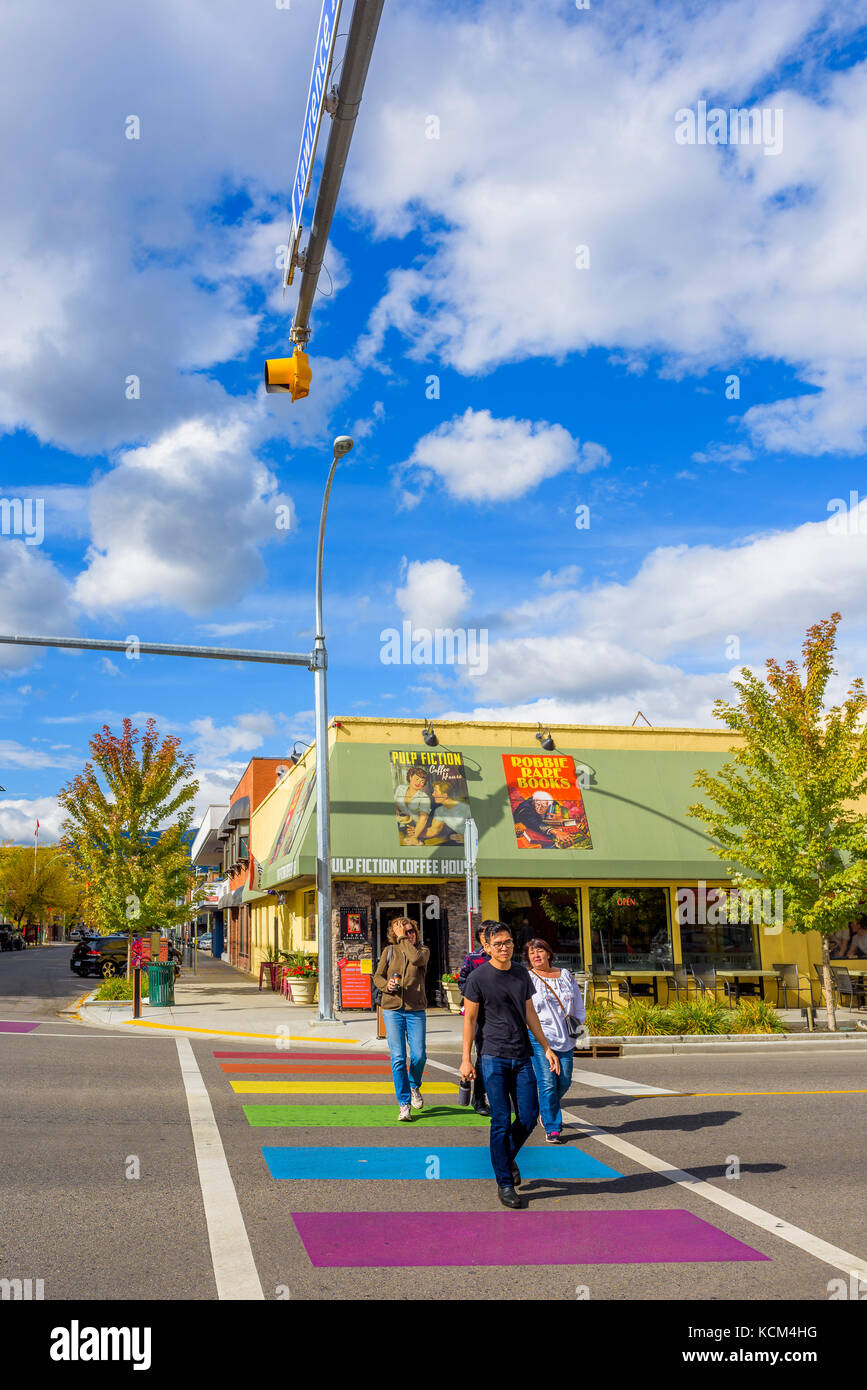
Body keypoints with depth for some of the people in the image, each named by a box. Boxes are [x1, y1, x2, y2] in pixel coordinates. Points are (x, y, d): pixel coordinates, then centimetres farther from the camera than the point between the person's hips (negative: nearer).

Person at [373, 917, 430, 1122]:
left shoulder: (423, 950, 7)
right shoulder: (389, 951, 10)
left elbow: (416, 959, -17)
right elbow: (377, 976, 10)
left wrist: (404, 939, -8)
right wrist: (386, 985, -11)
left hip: (416, 1010, 0)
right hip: (392, 1009, 0)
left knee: (419, 1056, -4)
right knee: (398, 1058, -6)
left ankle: (414, 1087, 28)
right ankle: (404, 1103, 3)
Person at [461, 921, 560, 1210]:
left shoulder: (521, 973, 10)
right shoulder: (479, 978, -5)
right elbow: (469, 1019, 0)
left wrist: (547, 1048, 13)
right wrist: (466, 1059, -3)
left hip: (522, 1056, 5)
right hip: (494, 1056, -4)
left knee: (529, 1117, 3)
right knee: (501, 1121, -4)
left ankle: (508, 1157, 32)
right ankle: (504, 1183, 10)